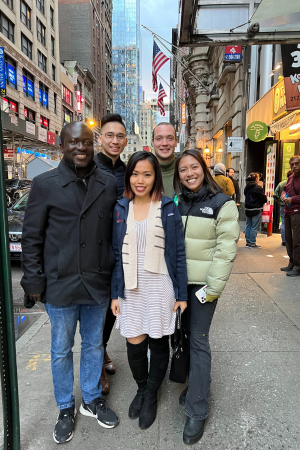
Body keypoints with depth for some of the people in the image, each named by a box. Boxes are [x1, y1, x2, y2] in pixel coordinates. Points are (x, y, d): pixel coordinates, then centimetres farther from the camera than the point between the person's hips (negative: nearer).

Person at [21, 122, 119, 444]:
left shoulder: (108, 184, 2)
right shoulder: (45, 184, -5)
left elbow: (116, 232, 6)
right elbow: (31, 238, -3)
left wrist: (115, 274, 5)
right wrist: (34, 281, -5)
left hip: (98, 285, 3)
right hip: (60, 286, -2)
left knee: (94, 345, 20)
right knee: (61, 351, 16)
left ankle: (92, 400, 43)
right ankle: (66, 409, 39)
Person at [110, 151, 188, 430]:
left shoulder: (168, 208, -4)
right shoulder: (120, 209, 3)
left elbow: (179, 253, -3)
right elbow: (116, 254, 5)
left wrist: (182, 294, -4)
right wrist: (115, 293, 3)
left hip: (160, 287, -1)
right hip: (131, 288, 2)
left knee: (158, 344, 10)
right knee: (134, 344, 6)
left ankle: (151, 395, 36)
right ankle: (141, 388, 37)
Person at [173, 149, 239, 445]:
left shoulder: (222, 204, -6)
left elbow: (226, 249, -10)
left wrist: (214, 287, -14)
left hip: (203, 283, -4)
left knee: (198, 340, 1)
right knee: (182, 335, 13)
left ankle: (196, 410, 16)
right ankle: (194, 382, 37)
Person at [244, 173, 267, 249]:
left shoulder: (246, 188, 7)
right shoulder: (258, 188, -15)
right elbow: (264, 199, -13)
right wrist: (265, 200, 8)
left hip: (248, 209, 7)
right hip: (256, 210, -7)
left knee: (248, 226, 13)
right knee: (255, 227, 0)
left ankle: (248, 242, 18)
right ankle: (252, 243, 3)